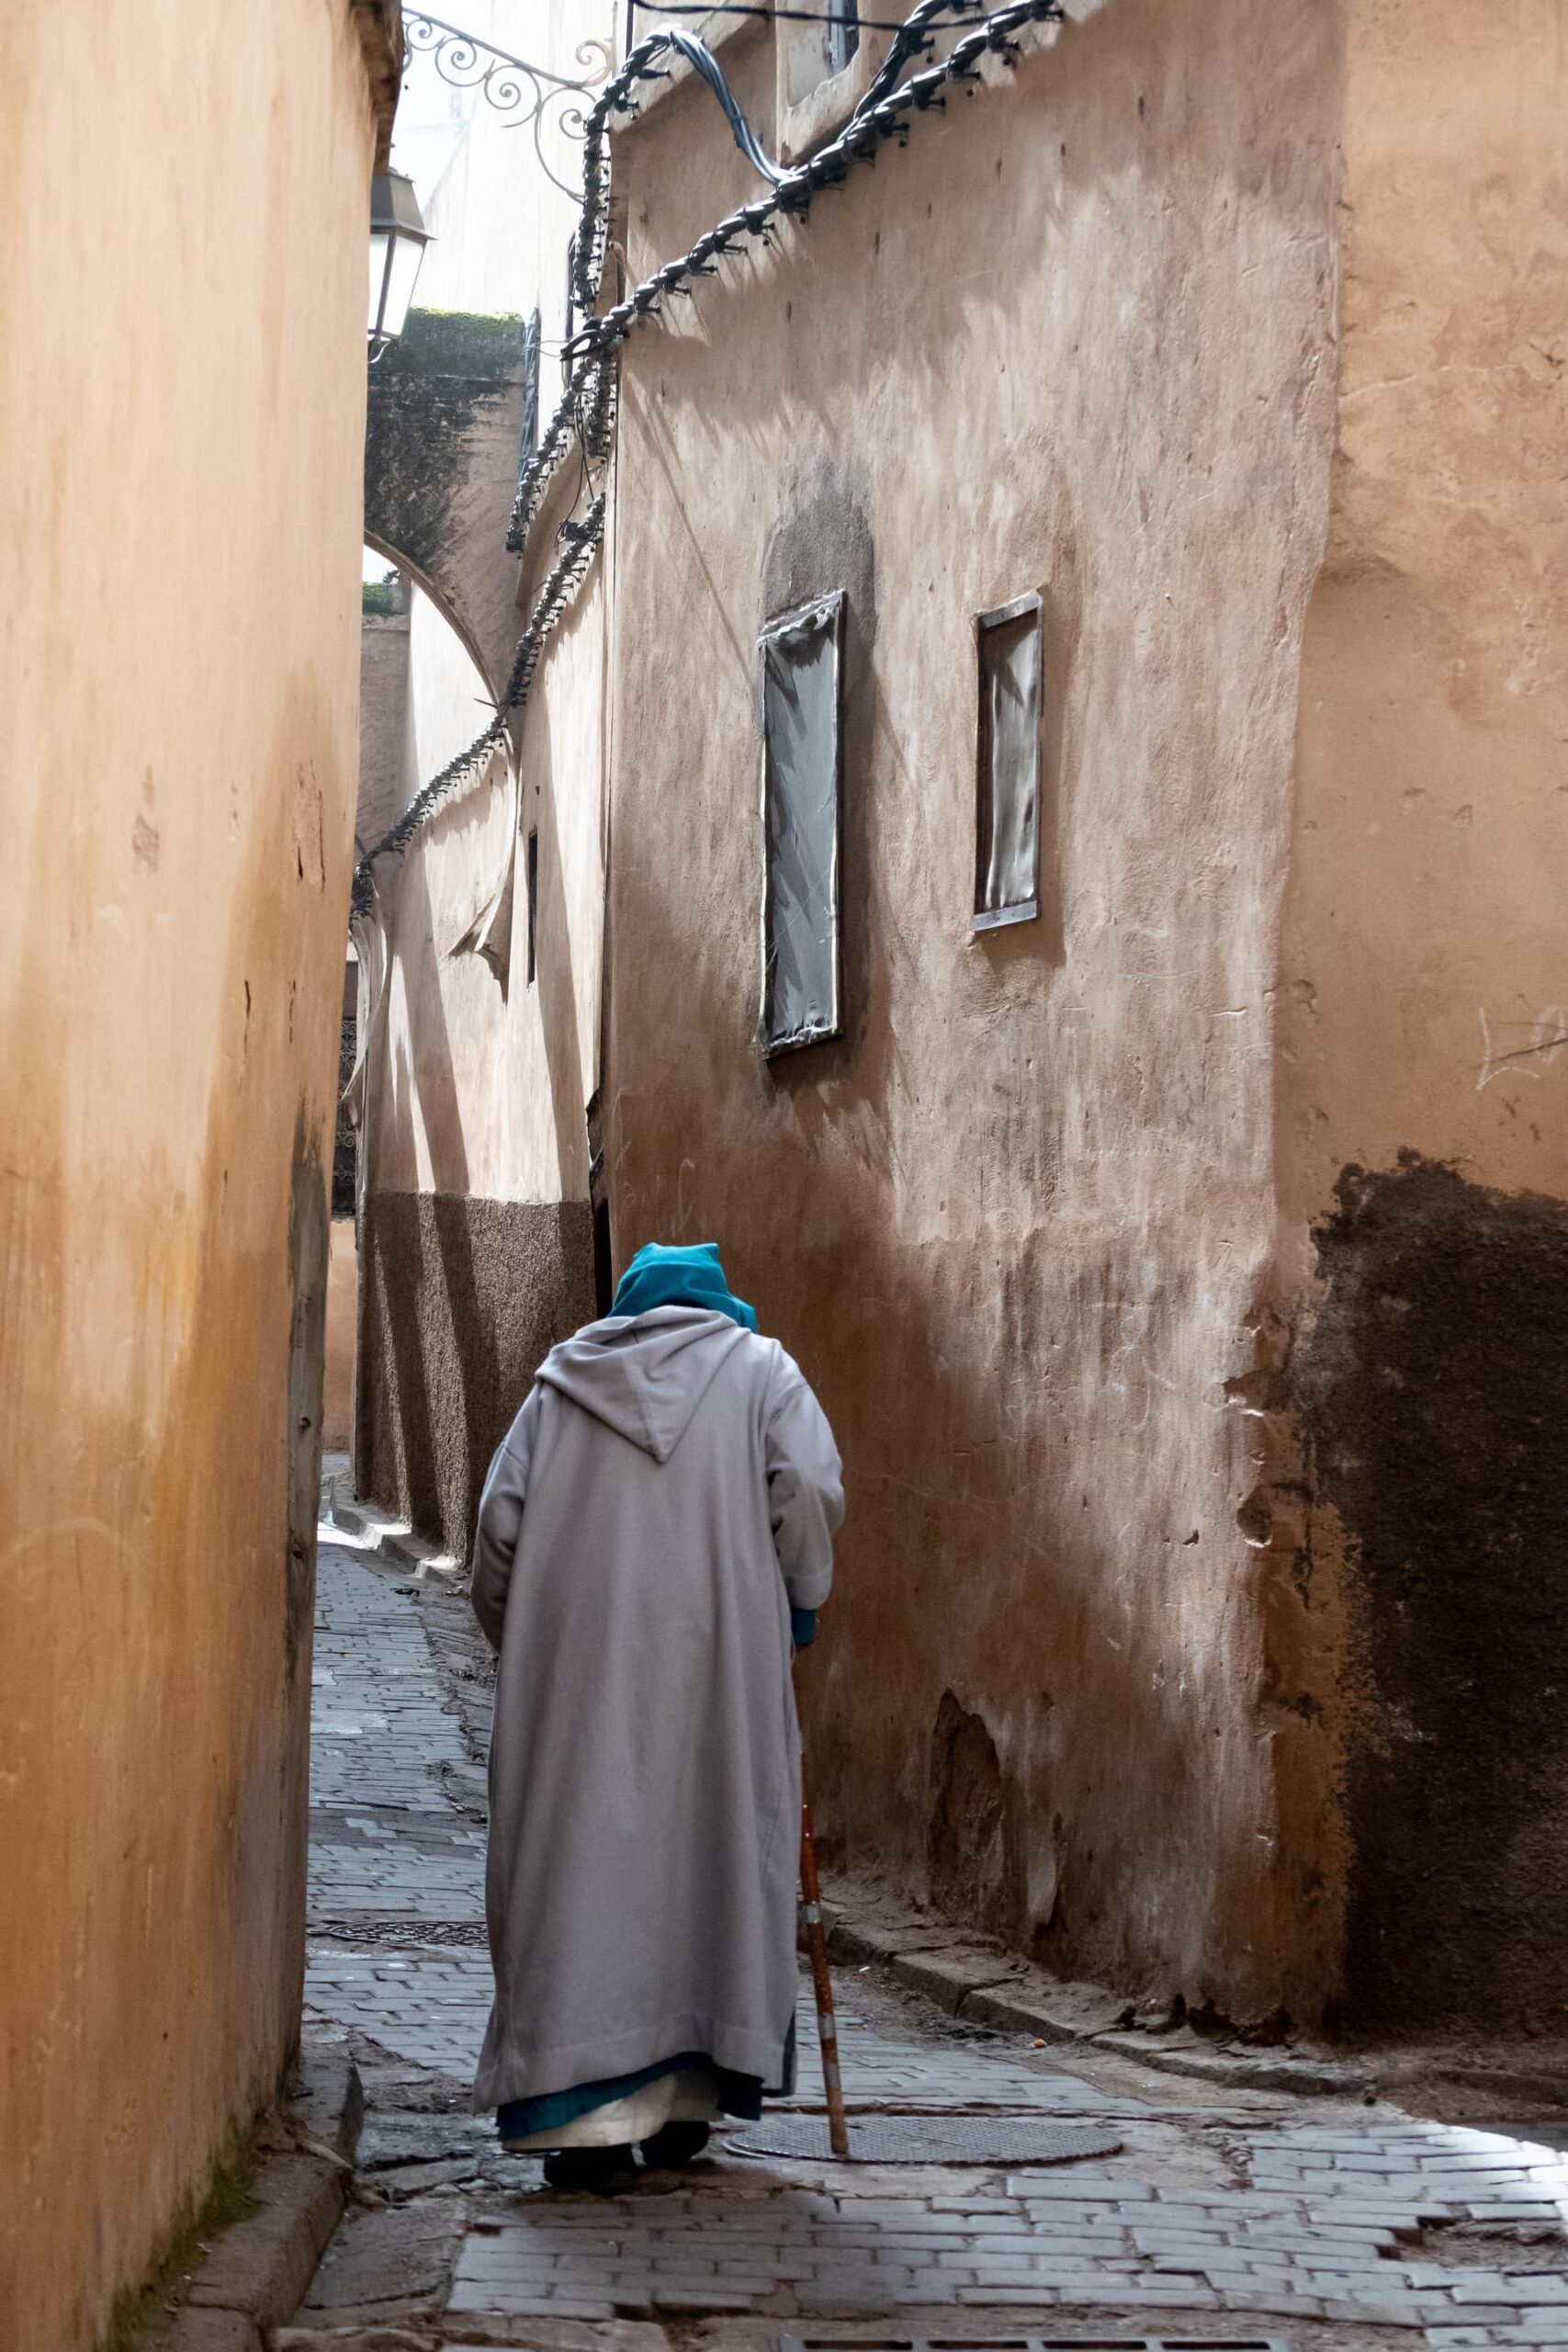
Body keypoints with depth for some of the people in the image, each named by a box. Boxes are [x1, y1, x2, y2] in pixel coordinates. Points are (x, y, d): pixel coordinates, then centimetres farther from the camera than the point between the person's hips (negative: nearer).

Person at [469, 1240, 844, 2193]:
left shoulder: (562, 1381, 14)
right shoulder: (758, 1369, 10)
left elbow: (501, 1520, 6)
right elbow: (811, 1492, -5)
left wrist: (522, 1638, 16)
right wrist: (797, 1601, 9)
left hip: (575, 1664, 1)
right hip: (717, 1657, -1)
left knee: (581, 1863, -1)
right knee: (708, 1855, 10)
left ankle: (589, 2109, -10)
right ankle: (687, 2092, 12)